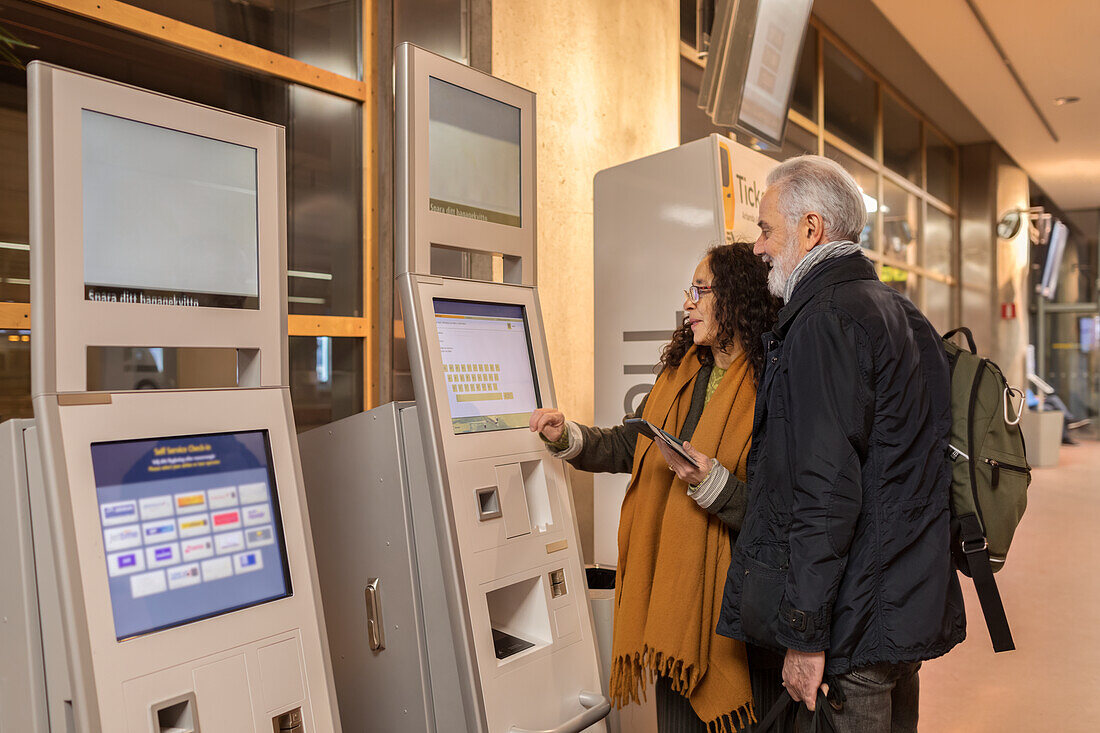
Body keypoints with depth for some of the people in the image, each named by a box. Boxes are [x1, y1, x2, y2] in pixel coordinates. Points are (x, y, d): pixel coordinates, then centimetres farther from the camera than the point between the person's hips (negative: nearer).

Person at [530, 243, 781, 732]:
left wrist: (710, 480, -28)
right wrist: (568, 438, 6)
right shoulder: (681, 373, 11)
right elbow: (628, 446, 19)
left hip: (734, 601, -7)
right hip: (671, 592, 7)